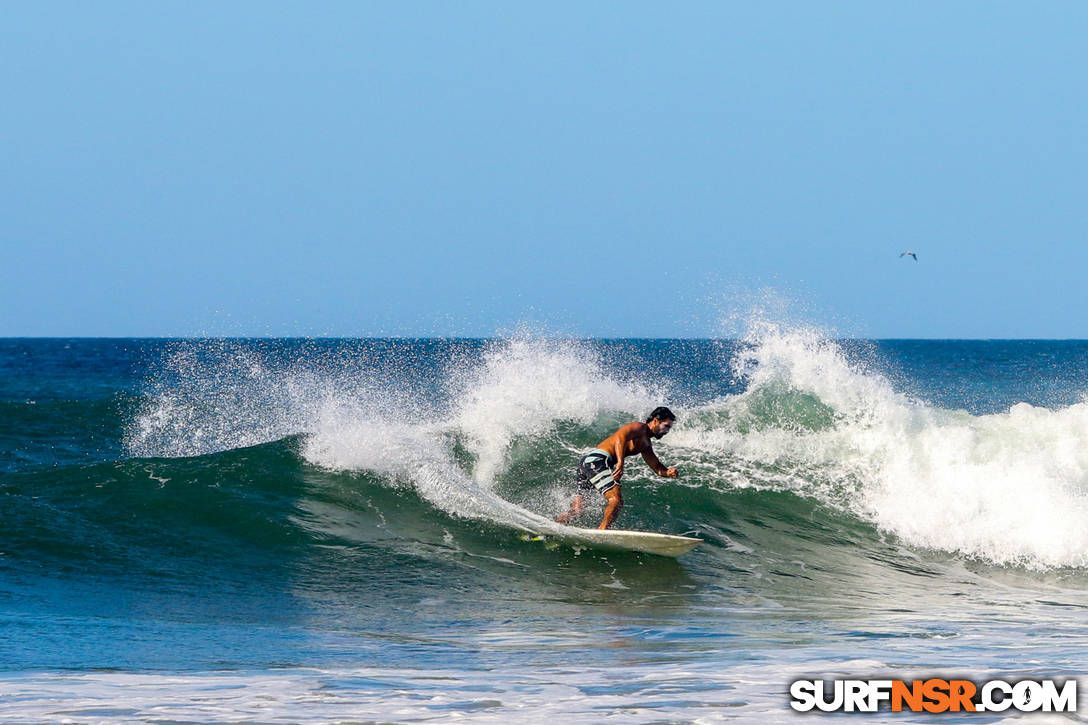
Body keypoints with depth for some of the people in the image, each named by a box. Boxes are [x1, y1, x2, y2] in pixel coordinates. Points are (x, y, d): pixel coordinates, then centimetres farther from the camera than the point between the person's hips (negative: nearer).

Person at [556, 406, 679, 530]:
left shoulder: (646, 444, 26)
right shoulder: (640, 427, -3)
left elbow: (657, 467, 26)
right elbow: (620, 437, -22)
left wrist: (668, 472, 3)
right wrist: (620, 463, -33)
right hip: (597, 460, -10)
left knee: (576, 511, 10)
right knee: (616, 501, -22)